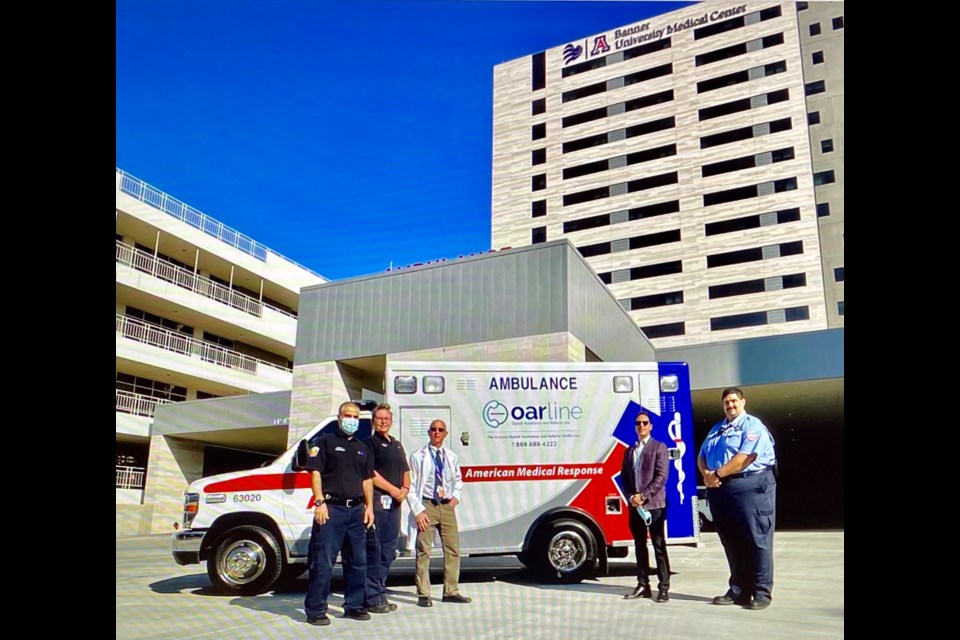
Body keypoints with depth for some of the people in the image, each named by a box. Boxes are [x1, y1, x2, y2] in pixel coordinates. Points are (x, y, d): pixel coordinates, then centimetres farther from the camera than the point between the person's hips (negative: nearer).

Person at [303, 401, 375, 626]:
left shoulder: (363, 449, 19)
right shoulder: (326, 443, 2)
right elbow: (316, 473, -5)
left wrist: (369, 506, 9)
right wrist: (320, 502, -15)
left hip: (357, 510, 6)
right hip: (331, 508, -6)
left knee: (358, 562, 10)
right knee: (323, 562, -4)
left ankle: (354, 605, 22)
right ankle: (315, 610, 4)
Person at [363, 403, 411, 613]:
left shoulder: (397, 445, 21)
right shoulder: (370, 443, -2)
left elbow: (405, 471, 22)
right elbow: (370, 474, -12)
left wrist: (405, 489, 3)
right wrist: (393, 489, -14)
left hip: (395, 502, 8)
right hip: (376, 500, -8)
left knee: (388, 551, 11)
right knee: (373, 550, -7)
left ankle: (381, 594, 19)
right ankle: (372, 597, -2)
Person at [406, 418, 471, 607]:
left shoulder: (452, 457, 9)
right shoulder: (417, 456, -4)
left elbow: (458, 479, 24)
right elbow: (410, 486, -5)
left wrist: (456, 495, 4)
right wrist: (418, 510, -12)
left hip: (447, 506, 4)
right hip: (427, 506, -4)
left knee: (452, 549, 8)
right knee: (423, 551, -2)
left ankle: (451, 591, 20)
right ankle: (423, 594, 8)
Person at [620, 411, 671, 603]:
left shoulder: (659, 447, 1)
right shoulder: (629, 451, 17)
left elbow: (661, 476, -9)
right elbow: (624, 478, 12)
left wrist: (643, 496, -15)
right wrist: (631, 497, -5)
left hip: (654, 504, -5)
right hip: (635, 505, 5)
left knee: (659, 546, -3)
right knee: (640, 546, 9)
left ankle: (664, 587, 3)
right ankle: (643, 585, 16)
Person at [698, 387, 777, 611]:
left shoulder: (753, 426, -4)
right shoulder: (716, 429, 20)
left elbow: (745, 457, -16)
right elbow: (702, 457, 18)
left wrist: (717, 474, -12)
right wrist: (706, 474, -4)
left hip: (751, 487, -7)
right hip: (721, 490, 7)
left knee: (756, 541, -4)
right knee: (731, 542, 9)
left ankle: (762, 593, 2)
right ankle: (738, 591, 17)